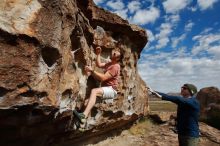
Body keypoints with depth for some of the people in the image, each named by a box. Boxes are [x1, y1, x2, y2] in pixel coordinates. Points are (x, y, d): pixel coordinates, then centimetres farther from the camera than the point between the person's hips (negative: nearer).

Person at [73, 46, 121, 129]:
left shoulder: (115, 67, -15)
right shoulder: (110, 63, 18)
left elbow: (103, 78, -22)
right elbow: (99, 65, 18)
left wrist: (92, 70, -23)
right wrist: (98, 54, 10)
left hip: (111, 90, -10)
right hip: (105, 88, 10)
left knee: (94, 91, -37)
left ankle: (84, 116, -48)